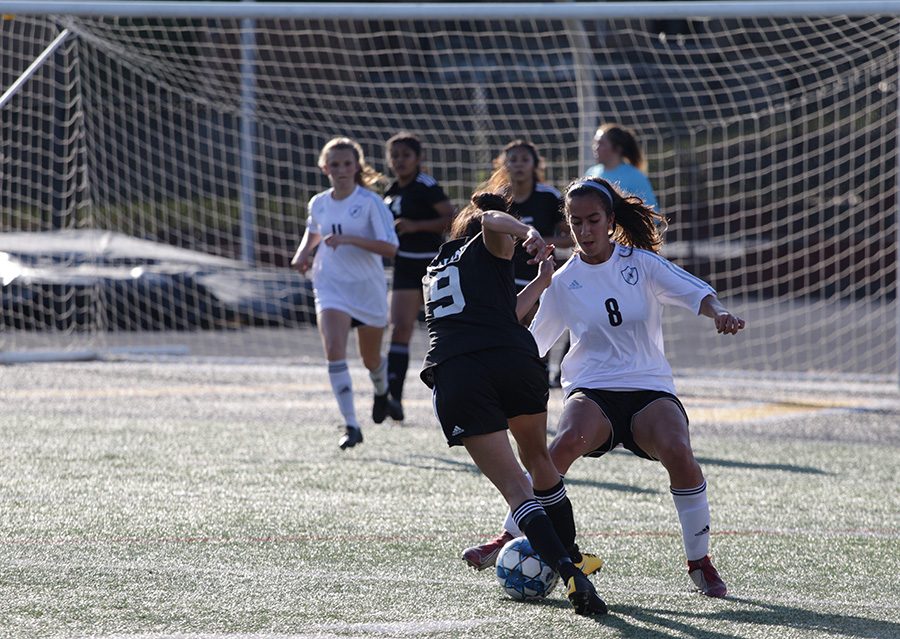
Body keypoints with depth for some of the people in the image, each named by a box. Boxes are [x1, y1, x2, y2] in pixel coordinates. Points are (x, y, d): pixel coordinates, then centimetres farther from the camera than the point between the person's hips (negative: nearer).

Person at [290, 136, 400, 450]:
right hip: (331, 287, 2)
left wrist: (349, 239, -28)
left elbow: (390, 247, -19)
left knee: (371, 359, 14)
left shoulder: (370, 202, -12)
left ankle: (382, 390, 52)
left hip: (368, 289, -2)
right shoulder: (318, 204, 3)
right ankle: (351, 425, -21)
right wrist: (303, 253, 6)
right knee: (334, 350, -21)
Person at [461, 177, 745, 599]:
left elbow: (696, 293, -5)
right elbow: (529, 344, 12)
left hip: (649, 389, 0)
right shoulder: (563, 281, 6)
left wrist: (719, 313, -25)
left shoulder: (641, 263, 3)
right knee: (569, 441, -35)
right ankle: (510, 539, -21)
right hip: (592, 390, 0)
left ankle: (699, 563, -12)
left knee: (678, 453, -31)